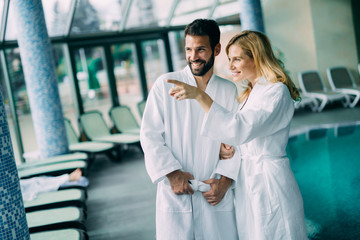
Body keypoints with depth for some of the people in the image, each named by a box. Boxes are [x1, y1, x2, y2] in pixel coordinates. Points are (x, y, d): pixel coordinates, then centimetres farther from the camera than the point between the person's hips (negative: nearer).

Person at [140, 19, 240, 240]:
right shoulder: (165, 85, 2)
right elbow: (150, 135, 0)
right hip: (175, 195, -1)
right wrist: (172, 173, -9)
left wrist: (225, 181, -6)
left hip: (217, 196, 2)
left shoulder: (229, 91, 7)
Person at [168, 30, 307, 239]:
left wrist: (199, 95, -30)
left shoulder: (277, 92, -14)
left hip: (269, 184, -9)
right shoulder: (249, 94, 15)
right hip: (247, 184, 9)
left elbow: (241, 129, -28)